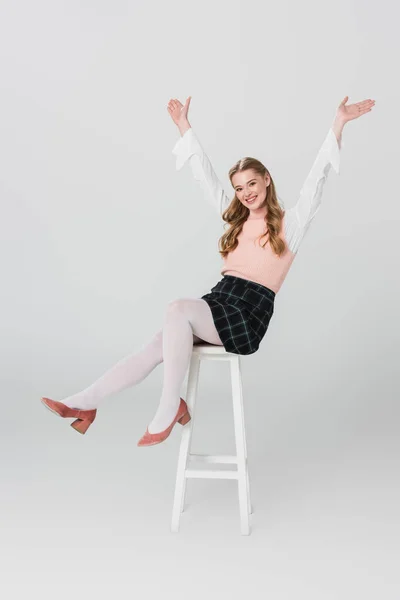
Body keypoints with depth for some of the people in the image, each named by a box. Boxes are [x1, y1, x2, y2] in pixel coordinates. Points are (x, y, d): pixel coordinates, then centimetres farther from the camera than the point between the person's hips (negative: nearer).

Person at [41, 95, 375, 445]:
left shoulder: (289, 224, 7)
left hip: (249, 317, -5)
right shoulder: (236, 220, 21)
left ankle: (169, 409, -25)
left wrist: (338, 125, -9)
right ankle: (84, 403, -18)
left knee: (178, 309, -31)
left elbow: (316, 179, -2)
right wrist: (184, 126, 27)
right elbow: (206, 177, 25)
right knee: (156, 347, -16)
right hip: (218, 302, 5)